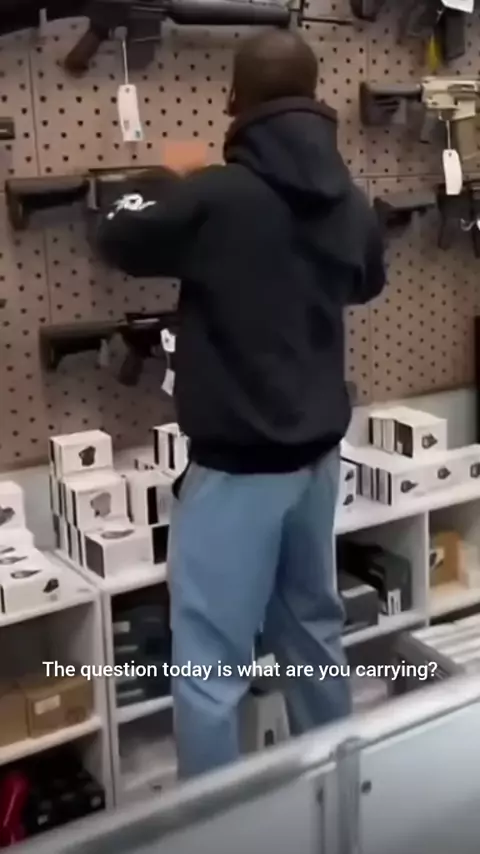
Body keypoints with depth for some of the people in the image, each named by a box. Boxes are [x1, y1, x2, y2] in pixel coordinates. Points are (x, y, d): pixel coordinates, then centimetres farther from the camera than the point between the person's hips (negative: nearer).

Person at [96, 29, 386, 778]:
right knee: (313, 626, 23)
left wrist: (176, 184, 17)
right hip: (317, 452, 7)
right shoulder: (350, 201, 2)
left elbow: (117, 241, 2)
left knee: (210, 665, 3)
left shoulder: (213, 197, -16)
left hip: (237, 464, -7)